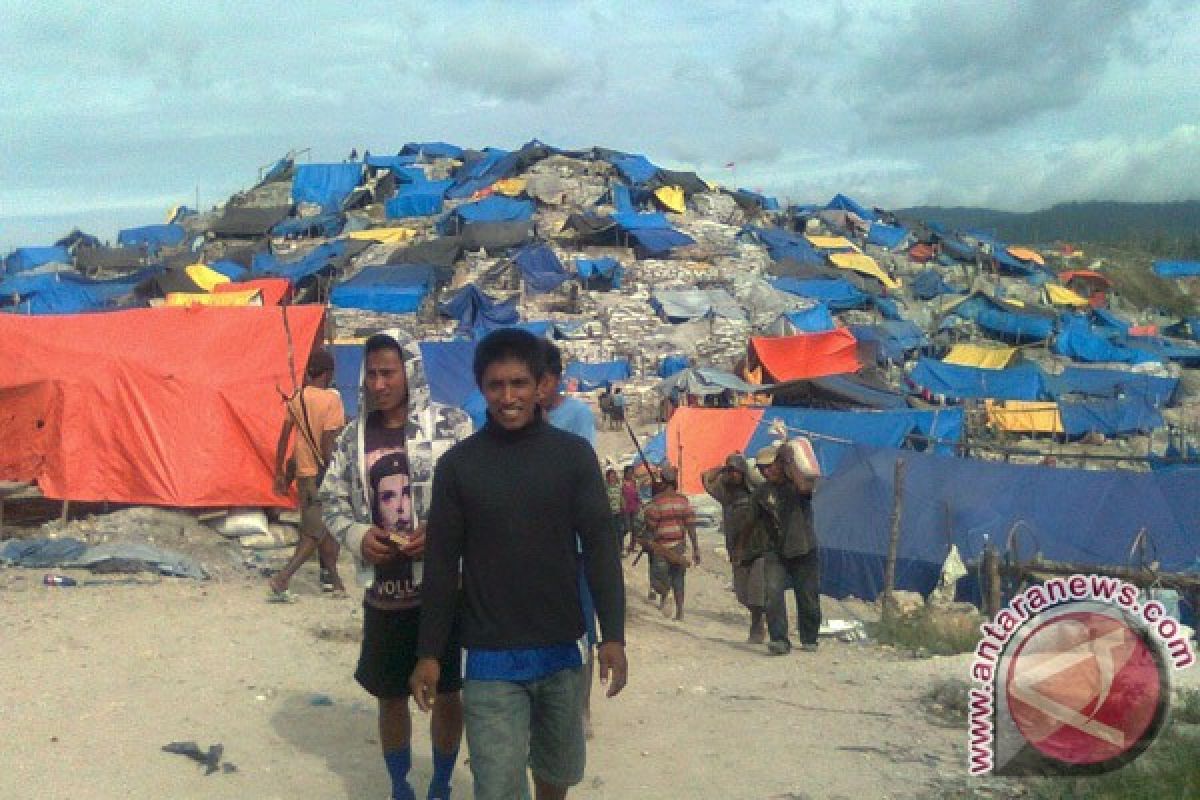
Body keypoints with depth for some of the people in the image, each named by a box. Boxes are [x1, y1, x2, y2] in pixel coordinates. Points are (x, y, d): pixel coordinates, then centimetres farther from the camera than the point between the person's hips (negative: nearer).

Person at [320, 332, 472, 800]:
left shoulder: (451, 425, -6)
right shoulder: (353, 437, 5)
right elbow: (332, 505, 11)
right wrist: (358, 536, -8)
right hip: (384, 591, 3)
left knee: (447, 692, 10)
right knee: (392, 696, 14)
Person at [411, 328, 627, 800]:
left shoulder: (574, 455, -2)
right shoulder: (457, 464, -3)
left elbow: (600, 547, -2)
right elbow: (442, 564, 1)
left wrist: (612, 635, -9)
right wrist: (429, 652, 0)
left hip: (562, 650, 2)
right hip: (490, 658, -1)